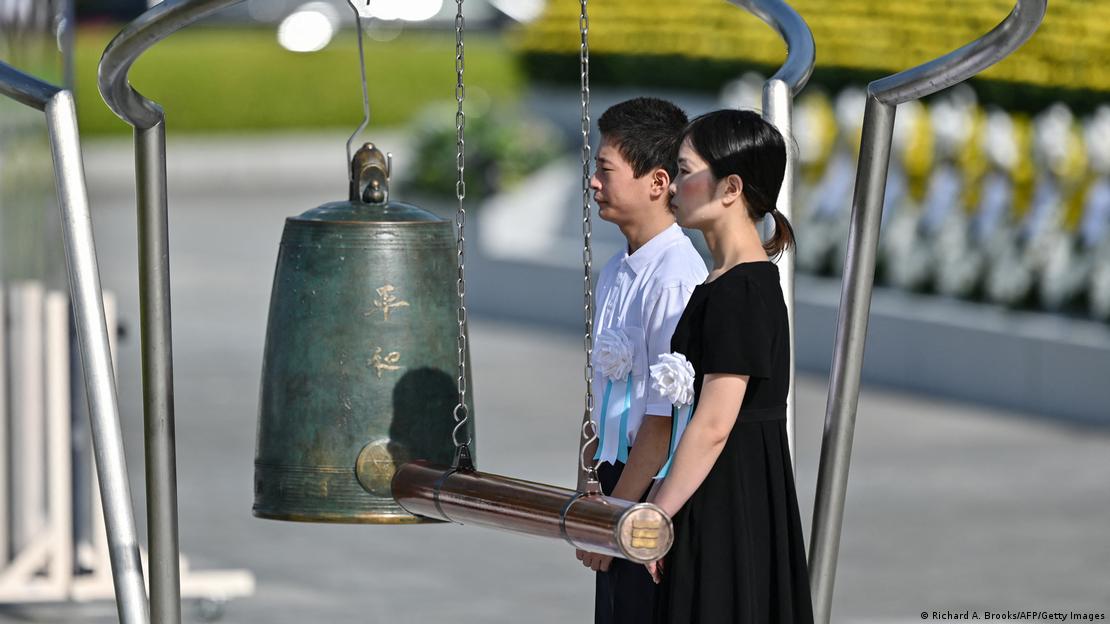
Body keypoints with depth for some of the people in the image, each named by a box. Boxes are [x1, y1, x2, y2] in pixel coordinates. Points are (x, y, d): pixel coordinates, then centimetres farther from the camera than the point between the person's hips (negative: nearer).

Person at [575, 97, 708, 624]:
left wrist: (615, 512, -15)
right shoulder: (615, 274, 11)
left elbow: (666, 416, -19)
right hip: (618, 481, 9)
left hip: (654, 490, -9)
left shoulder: (675, 279, -17)